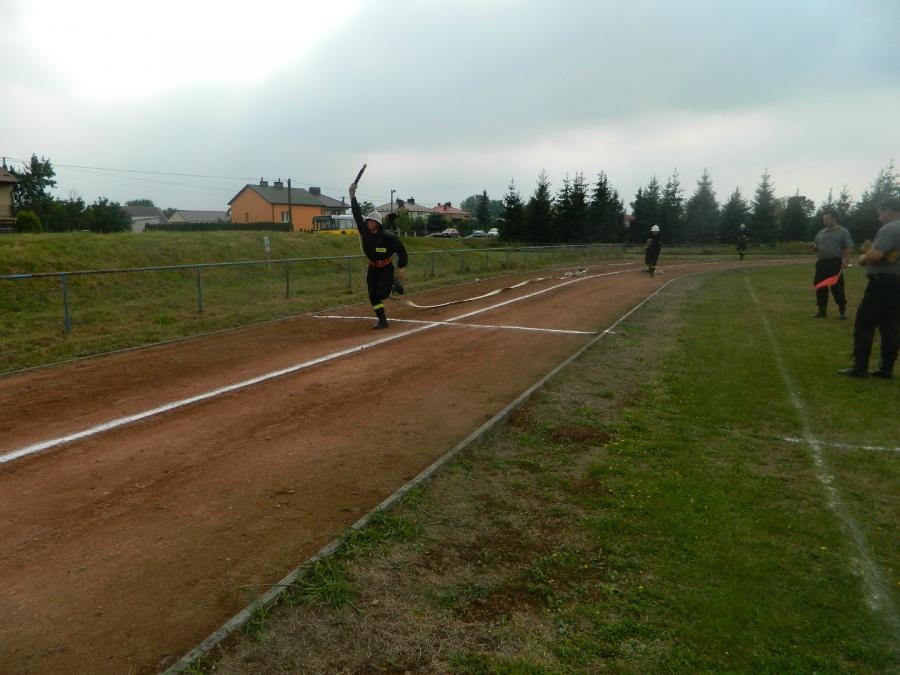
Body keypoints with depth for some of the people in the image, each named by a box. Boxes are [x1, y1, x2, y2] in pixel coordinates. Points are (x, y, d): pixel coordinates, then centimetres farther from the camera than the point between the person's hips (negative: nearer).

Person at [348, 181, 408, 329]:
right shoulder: (365, 231, -6)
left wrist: (402, 267, -15)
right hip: (372, 268, 5)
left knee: (381, 294, -16)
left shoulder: (388, 237, -19)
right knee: (373, 296, 0)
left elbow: (401, 250, -13)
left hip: (386, 268, -5)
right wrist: (353, 195, -8)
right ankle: (382, 320, 9)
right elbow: (357, 214, -5)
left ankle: (394, 284, 17)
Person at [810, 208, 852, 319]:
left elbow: (847, 248, -5)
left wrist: (846, 260, -18)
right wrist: (813, 247, -3)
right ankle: (821, 311, 13)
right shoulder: (821, 233, 14)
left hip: (835, 263, -5)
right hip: (821, 263, 5)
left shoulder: (843, 232, 0)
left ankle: (842, 310, 11)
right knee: (820, 288, 5)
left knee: (837, 288, -3)